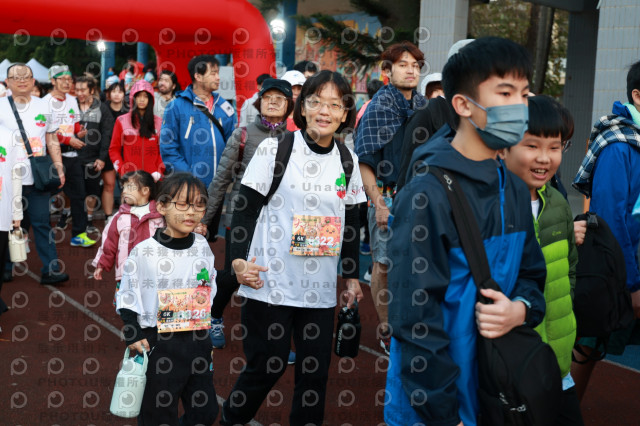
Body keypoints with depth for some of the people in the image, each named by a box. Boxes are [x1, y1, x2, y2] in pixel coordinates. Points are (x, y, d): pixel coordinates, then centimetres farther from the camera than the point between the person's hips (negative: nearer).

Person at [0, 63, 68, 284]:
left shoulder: (43, 106, 10)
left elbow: (52, 140, 14)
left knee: (42, 223, 1)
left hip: (38, 178, 2)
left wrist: (59, 168, 6)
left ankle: (51, 269, 2)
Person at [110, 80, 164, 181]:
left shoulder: (158, 122, 10)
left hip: (153, 177, 1)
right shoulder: (122, 121, 8)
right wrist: (123, 172, -4)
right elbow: (114, 149, 8)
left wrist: (158, 171, -3)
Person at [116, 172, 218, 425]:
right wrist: (133, 336, -11)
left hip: (197, 342, 5)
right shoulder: (144, 252, -12)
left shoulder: (202, 247, 3)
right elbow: (127, 297, -4)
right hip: (158, 346, -4)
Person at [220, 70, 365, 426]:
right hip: (270, 282, -4)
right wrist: (239, 260, -17)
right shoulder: (274, 149, -6)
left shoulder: (348, 161, 7)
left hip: (321, 289, 4)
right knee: (266, 367, 1)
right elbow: (245, 209, -5)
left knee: (316, 370, 6)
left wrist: (352, 276, 16)